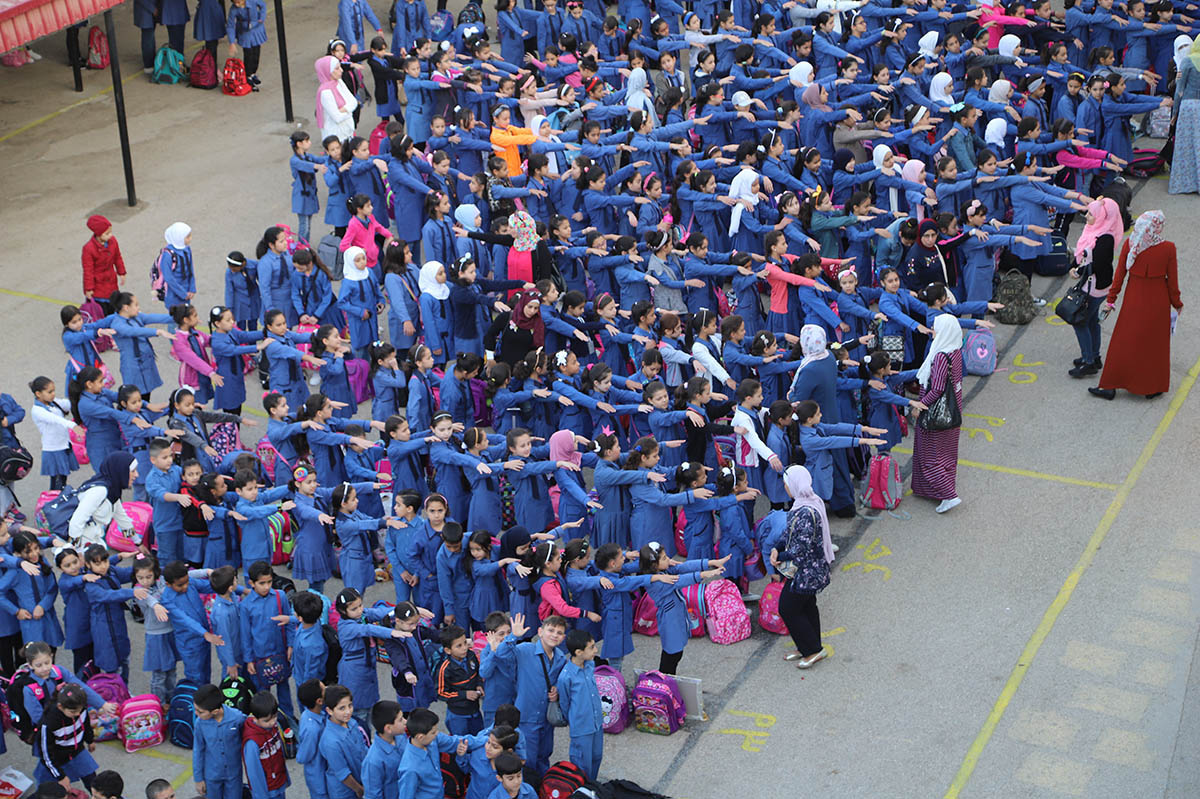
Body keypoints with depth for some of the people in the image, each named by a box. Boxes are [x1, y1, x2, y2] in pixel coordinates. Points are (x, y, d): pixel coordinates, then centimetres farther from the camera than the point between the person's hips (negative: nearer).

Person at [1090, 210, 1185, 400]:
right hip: (1158, 302, -1)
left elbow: (1120, 273, -6)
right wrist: (1176, 303, 8)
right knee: (1155, 344, 14)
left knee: (1124, 342, 11)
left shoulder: (1129, 245, -12)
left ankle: (1109, 387, 13)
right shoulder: (1168, 249, -15)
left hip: (1134, 300, 1)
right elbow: (1172, 279, -6)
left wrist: (1111, 299, 5)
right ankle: (1152, 388, 24)